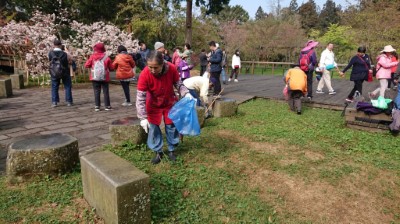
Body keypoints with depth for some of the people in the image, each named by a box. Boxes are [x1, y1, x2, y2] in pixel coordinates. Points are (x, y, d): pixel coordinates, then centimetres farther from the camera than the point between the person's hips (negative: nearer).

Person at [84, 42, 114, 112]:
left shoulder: (92, 57, -3)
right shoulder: (106, 57, -4)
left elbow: (86, 65, -2)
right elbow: (111, 68, -2)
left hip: (95, 77, 0)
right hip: (105, 77, 0)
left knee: (97, 92, 7)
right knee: (106, 91, 7)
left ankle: (97, 106, 5)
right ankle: (107, 106, 8)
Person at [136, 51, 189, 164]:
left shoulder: (172, 69, -28)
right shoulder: (145, 74, -32)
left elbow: (178, 84, -9)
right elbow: (140, 97, -27)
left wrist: (186, 93, -27)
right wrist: (143, 118, -29)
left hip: (170, 103, 1)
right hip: (153, 105, -1)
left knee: (171, 126, 8)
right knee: (153, 128, 3)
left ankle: (171, 150, 27)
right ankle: (158, 152, 22)